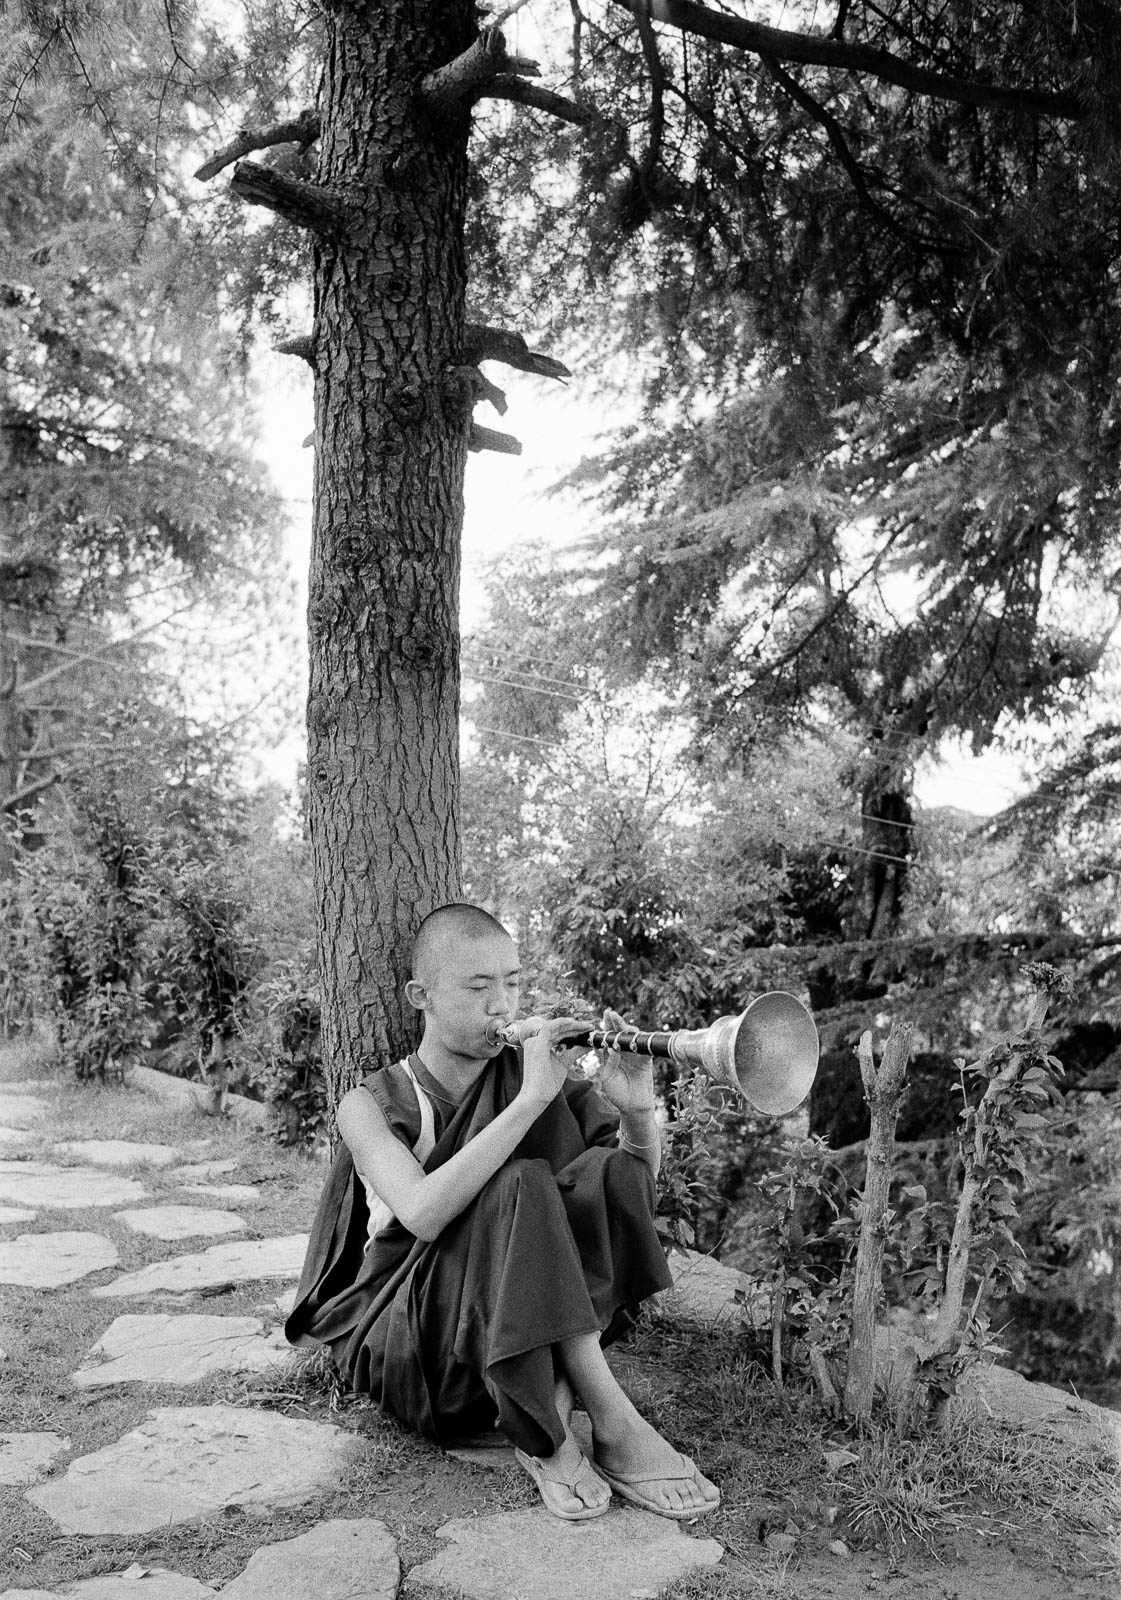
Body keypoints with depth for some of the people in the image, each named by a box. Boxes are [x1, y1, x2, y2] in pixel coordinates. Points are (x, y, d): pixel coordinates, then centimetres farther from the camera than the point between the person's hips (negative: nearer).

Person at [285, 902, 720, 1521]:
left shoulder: (530, 1069, 4)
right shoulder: (371, 1105, -6)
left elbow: (638, 1185, 1)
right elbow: (423, 1213, -27)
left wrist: (636, 1111, -23)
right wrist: (530, 1099, -33)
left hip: (514, 1336, 4)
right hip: (404, 1342, -4)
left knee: (611, 1173, -20)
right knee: (518, 1188, -31)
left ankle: (548, 1425, -25)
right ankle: (613, 1425, -27)